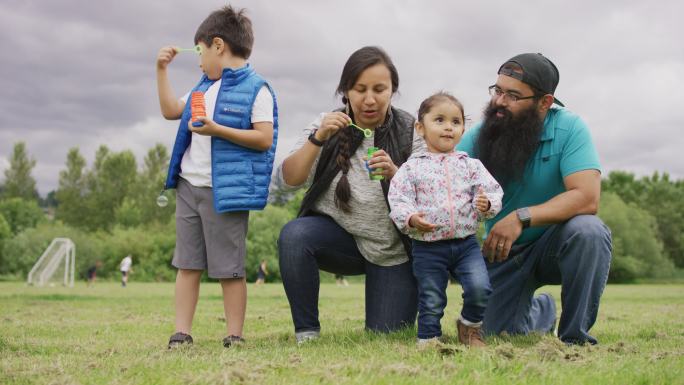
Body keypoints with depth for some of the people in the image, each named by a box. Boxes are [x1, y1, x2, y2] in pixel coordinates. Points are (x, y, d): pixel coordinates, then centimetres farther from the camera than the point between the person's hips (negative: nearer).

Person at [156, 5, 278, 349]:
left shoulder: (256, 89, -8)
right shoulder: (204, 88, 17)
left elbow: (265, 139, -16)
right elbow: (170, 110, 27)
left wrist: (216, 130, -21)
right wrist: (161, 70, 20)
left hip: (225, 192, -8)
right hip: (189, 187, 8)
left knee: (229, 269, -1)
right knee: (187, 264, 8)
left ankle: (234, 337, 7)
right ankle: (181, 334, 11)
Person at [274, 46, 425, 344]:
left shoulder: (410, 132, -8)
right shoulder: (329, 125, -4)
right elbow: (285, 181, -12)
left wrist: (395, 173, -31)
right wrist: (318, 138, -26)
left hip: (393, 250, 0)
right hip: (338, 236, 1)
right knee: (294, 235, -31)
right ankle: (306, 331, -15)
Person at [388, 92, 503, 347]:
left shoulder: (470, 165, 7)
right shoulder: (412, 168, 0)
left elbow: (492, 190, 4)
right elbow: (398, 200, -5)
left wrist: (487, 203, -18)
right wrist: (410, 219, -23)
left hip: (466, 242, 2)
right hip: (428, 247, -1)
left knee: (479, 288, -15)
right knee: (431, 300, 2)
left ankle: (470, 326, 13)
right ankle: (428, 339, 23)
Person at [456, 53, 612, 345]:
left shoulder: (568, 128, -19)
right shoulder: (480, 136, -10)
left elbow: (586, 197, -30)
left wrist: (522, 218, -39)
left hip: (555, 243, -3)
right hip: (502, 250, 3)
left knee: (588, 230, -35)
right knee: (496, 331, -5)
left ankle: (575, 336, -16)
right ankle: (543, 310, 34)